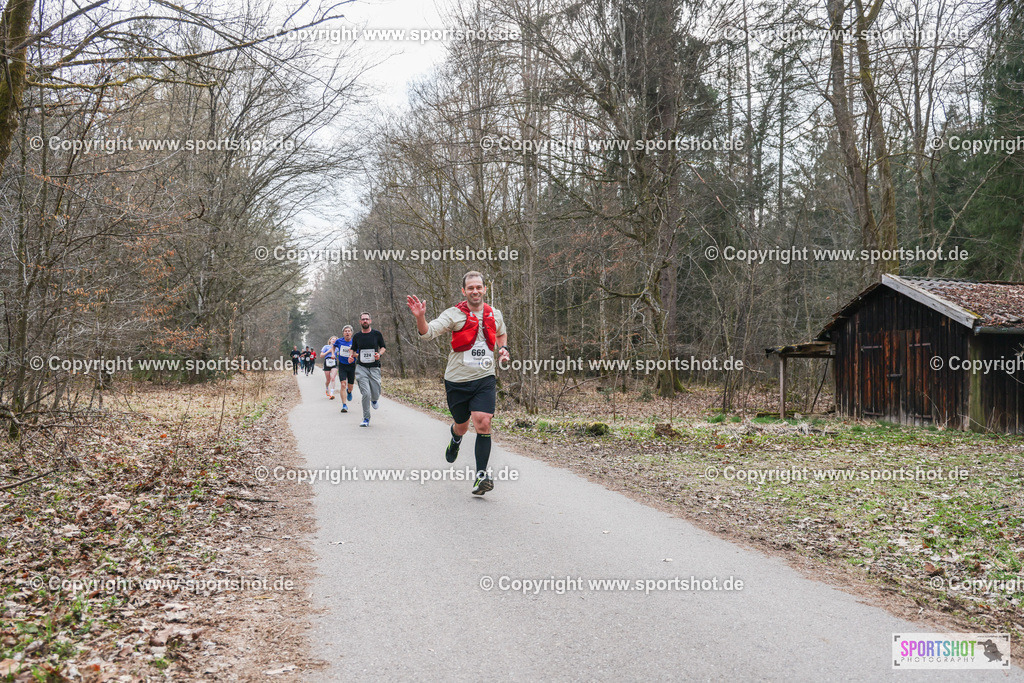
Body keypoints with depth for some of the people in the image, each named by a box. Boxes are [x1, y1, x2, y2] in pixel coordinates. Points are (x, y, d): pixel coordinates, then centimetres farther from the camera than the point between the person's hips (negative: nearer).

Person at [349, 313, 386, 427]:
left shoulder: (377, 334, 4)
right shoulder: (357, 336, 6)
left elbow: (383, 347, 14)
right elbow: (353, 349, 19)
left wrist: (380, 354, -7)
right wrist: (351, 354, -4)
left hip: (374, 367, 0)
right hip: (361, 368, 0)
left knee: (375, 395, -1)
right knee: (366, 394, -13)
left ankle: (374, 400, 40)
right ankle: (366, 419, 0)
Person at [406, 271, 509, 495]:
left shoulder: (495, 315, 7)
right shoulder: (454, 314, -6)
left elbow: (501, 334, 29)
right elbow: (428, 332, -19)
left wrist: (502, 348, 8)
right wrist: (420, 317, -38)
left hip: (485, 379, 1)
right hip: (457, 380, -1)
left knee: (483, 423, -17)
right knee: (462, 425, 13)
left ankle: (481, 475, -11)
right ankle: (456, 440, 52)